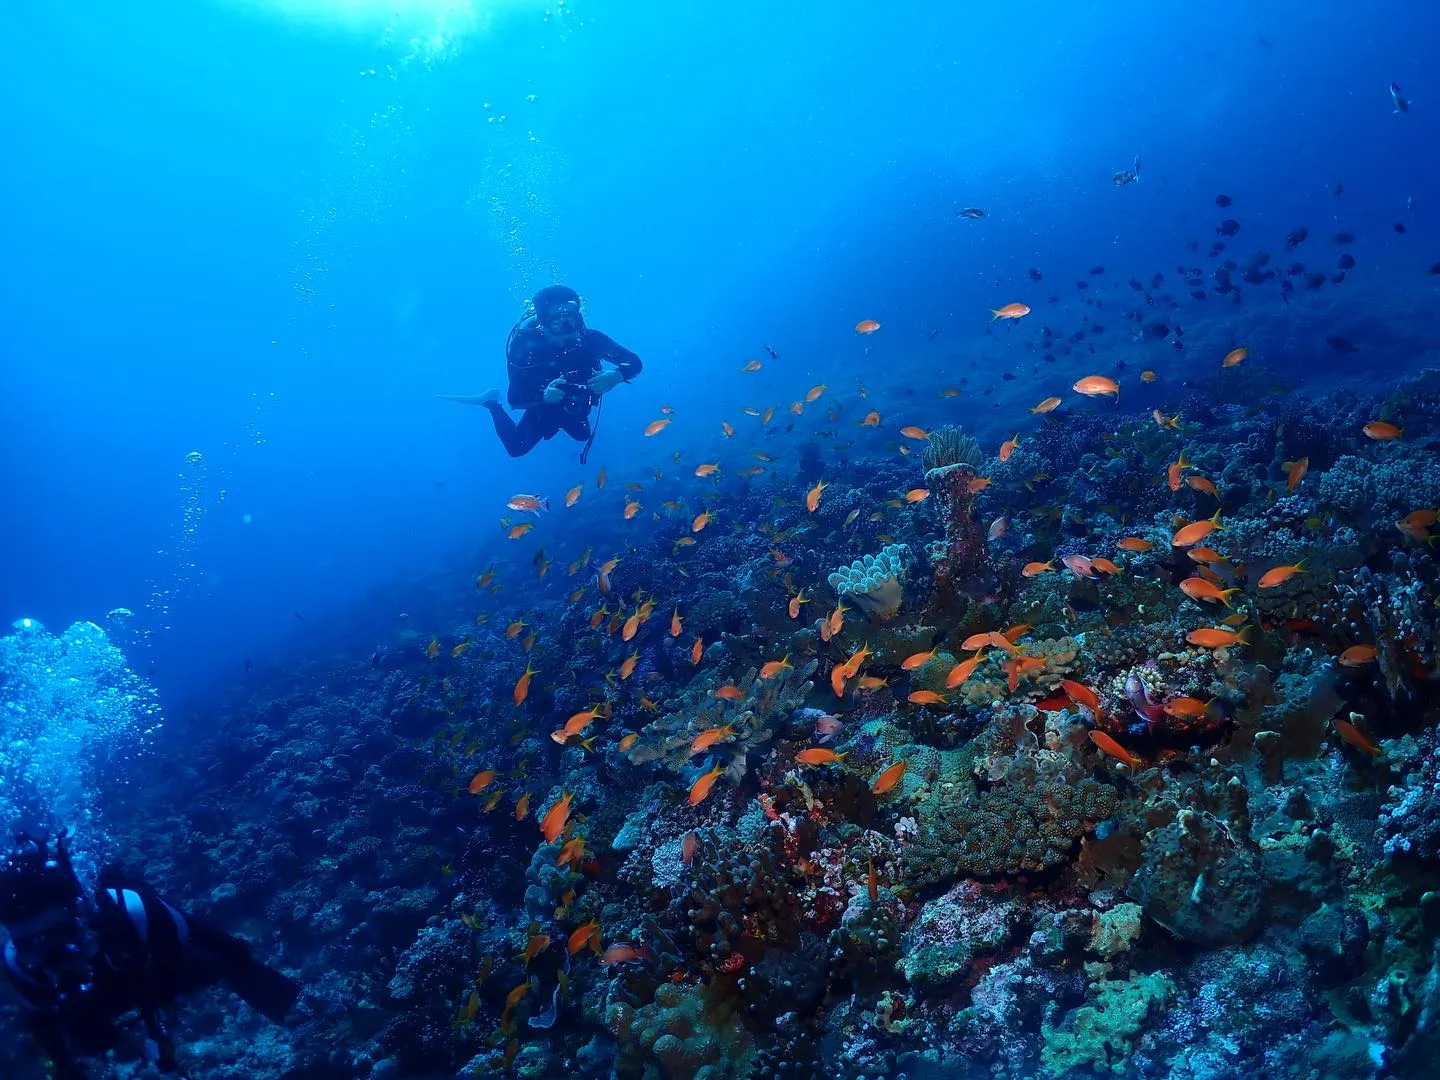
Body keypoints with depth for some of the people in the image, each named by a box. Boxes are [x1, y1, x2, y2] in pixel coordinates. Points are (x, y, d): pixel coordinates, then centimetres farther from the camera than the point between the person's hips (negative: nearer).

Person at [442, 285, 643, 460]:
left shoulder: (590, 339, -34)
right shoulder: (526, 346, -38)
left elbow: (634, 363, -30)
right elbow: (514, 400, -37)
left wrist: (616, 375, -52)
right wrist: (544, 396, -56)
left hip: (577, 408, 3)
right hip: (544, 407, -3)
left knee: (582, 436, 30)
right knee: (516, 448, 12)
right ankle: (493, 403, 31)